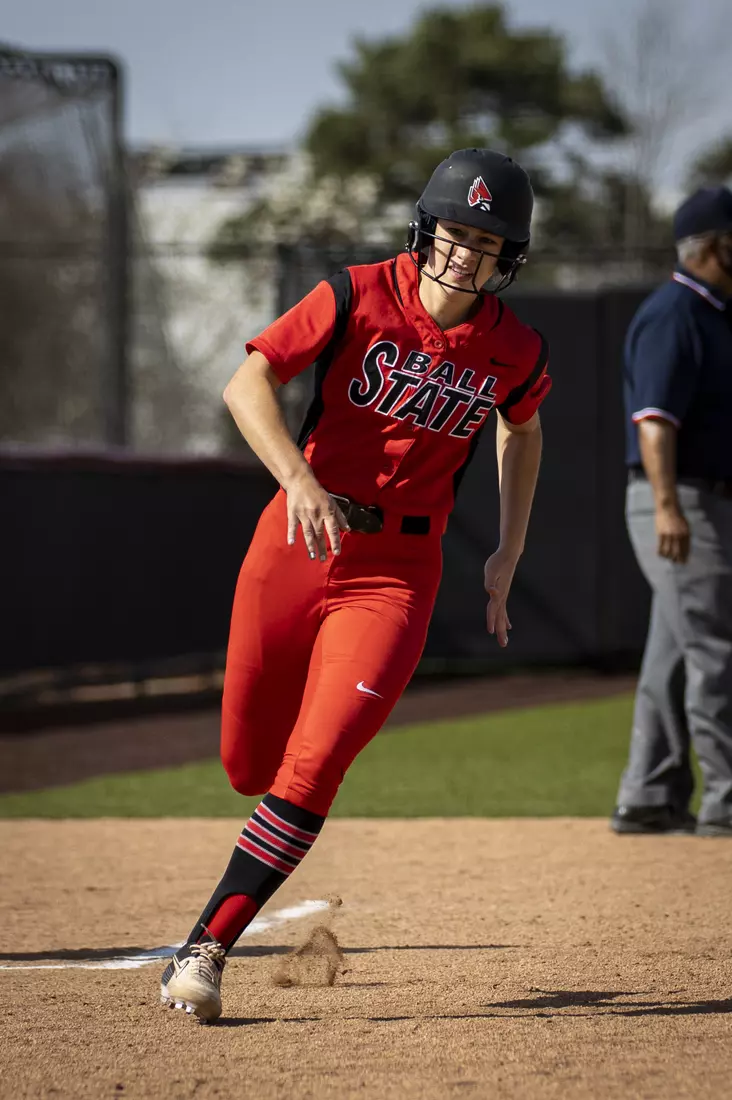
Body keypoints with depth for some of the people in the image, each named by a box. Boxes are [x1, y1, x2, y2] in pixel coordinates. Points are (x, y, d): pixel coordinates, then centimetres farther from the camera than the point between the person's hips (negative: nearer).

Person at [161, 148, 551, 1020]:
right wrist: (298, 479, -29)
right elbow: (247, 384, -13)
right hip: (297, 543, 1)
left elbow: (522, 428, 20)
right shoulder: (359, 298, -9)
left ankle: (205, 951, -14)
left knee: (311, 767, -17)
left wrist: (508, 554, 15)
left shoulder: (515, 353, -3)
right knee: (248, 766, 10)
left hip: (398, 571, -1)